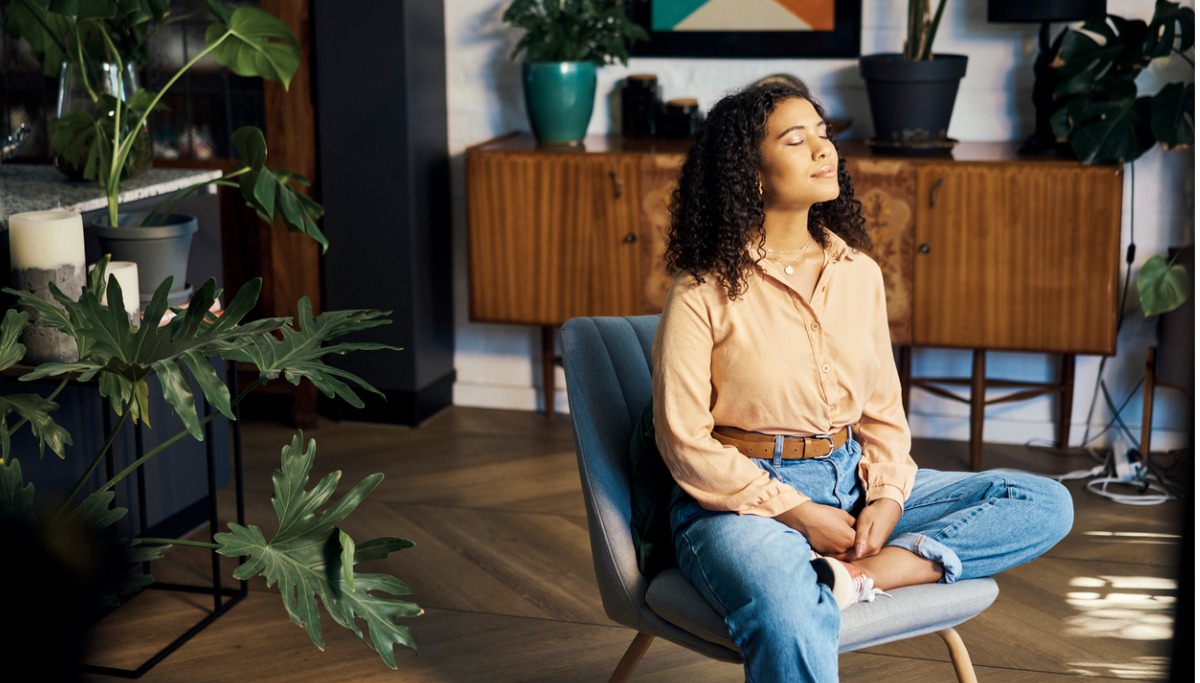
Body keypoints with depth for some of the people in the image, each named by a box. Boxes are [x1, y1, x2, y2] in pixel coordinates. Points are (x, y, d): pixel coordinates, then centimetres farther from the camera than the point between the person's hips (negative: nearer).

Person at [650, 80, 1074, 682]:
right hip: (742, 499, -7)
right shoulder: (706, 290, -8)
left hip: (851, 482, 7)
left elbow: (883, 409, 13)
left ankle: (854, 576, -21)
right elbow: (685, 441, -9)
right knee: (792, 626, -42)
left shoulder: (859, 273, 8)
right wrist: (798, 514, -13)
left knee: (1045, 504, -9)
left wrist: (887, 497, -6)